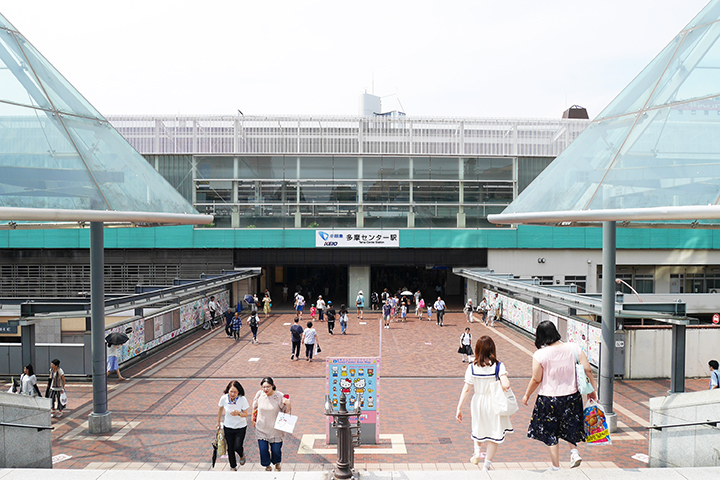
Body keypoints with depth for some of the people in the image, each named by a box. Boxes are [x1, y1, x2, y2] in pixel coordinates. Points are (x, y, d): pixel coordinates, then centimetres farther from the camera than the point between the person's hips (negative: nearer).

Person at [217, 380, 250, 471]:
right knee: (230, 449, 8)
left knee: (237, 447, -8)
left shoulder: (242, 399, -22)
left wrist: (238, 413, -35)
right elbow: (220, 409, 4)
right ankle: (233, 467, 33)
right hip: (228, 427, 2)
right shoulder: (224, 398, -17)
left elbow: (246, 414, -13)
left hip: (241, 427, -2)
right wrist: (218, 422, 16)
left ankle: (242, 455, 29)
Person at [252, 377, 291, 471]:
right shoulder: (259, 395, -7)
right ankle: (267, 466, 34)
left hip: (275, 429, -2)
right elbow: (254, 407, 13)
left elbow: (287, 412, -10)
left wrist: (288, 404, -29)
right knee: (263, 450, 4)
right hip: (262, 428, 2)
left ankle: (277, 463, 42)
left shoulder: (279, 396, -15)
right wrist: (253, 419, 16)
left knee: (276, 450, 7)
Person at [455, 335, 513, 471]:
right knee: (495, 434, 13)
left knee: (479, 428, 31)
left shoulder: (472, 367, -9)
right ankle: (486, 465, 15)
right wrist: (502, 385, -4)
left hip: (478, 402, 2)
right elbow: (506, 385, -28)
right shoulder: (498, 366, -15)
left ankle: (477, 453, 37)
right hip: (494, 404, -2)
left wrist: (459, 408, -6)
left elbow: (466, 389, -10)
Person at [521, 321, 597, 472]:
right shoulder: (573, 348, -7)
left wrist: (526, 395, 6)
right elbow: (588, 370, -4)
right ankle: (574, 450, 8)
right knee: (569, 426, 28)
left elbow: (536, 380, -10)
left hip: (548, 399, -3)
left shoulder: (540, 354, -16)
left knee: (550, 433, 13)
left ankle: (556, 467, 20)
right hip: (571, 396, 3)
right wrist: (592, 391, 9)